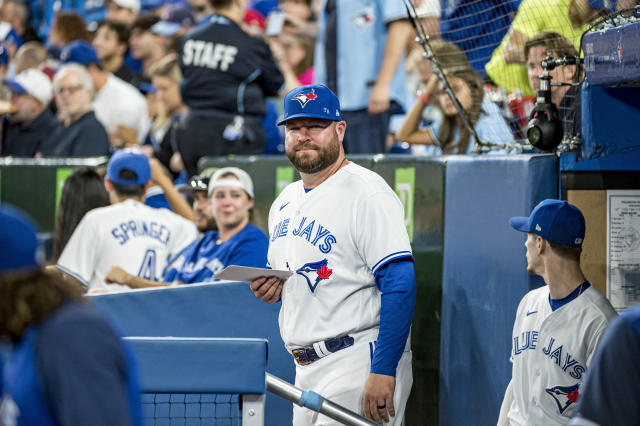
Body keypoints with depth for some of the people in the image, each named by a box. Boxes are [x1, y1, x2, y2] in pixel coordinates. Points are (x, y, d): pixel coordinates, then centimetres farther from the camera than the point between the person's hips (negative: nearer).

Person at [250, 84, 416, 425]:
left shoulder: (366, 194, -11)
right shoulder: (285, 202, 16)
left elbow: (400, 285, -19)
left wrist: (383, 371, -25)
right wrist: (267, 288, 6)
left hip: (359, 368, -8)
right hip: (305, 371, 8)